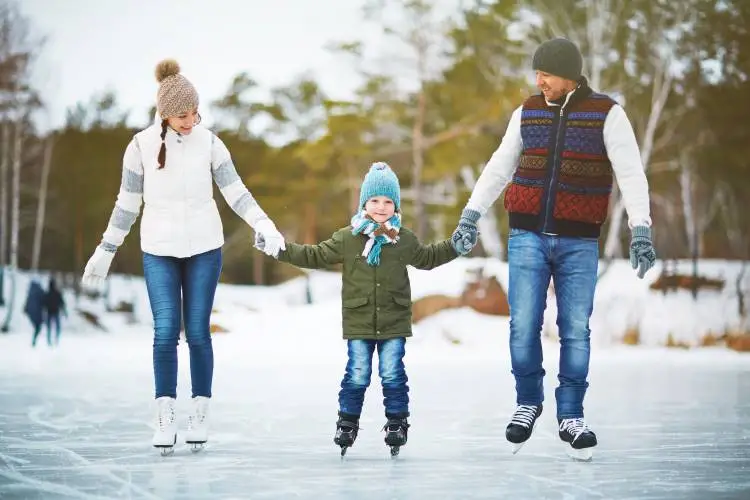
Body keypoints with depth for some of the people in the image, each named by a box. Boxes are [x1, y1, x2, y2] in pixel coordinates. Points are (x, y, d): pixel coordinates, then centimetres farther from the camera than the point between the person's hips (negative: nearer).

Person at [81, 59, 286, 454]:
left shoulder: (208, 142, -4)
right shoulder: (141, 145, -6)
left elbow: (236, 192, -3)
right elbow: (128, 203, 2)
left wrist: (266, 227, -16)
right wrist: (105, 251, 4)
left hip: (204, 247, 0)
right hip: (159, 250, 0)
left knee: (198, 333, 0)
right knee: (165, 333, -10)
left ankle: (200, 416, 11)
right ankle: (165, 419, -3)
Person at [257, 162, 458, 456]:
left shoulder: (404, 240, 3)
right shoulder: (347, 238, -1)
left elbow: (428, 258, 21)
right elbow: (315, 256, 4)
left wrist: (456, 246, 13)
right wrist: (279, 249, -3)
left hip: (394, 322, 0)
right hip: (359, 323, 0)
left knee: (393, 375, 2)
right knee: (357, 375, 2)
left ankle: (397, 423, 14)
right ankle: (347, 423, 14)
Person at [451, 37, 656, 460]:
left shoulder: (607, 114, -5)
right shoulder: (528, 113, 6)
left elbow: (631, 172, -12)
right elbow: (500, 168, 13)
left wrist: (641, 229, -23)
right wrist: (471, 214, 8)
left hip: (579, 242, -2)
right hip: (528, 236, 2)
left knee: (575, 330, 1)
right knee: (524, 326, -3)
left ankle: (571, 417, 11)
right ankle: (528, 404, 16)